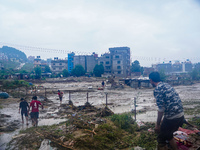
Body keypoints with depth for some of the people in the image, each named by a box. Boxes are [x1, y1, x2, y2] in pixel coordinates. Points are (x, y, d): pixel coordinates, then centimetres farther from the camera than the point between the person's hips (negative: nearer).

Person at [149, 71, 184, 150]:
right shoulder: (167, 85, 12)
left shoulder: (157, 90, -14)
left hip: (172, 118, -8)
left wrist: (158, 124, -7)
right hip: (181, 116, 8)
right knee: (168, 135, 27)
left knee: (161, 138, 10)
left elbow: (161, 109, -18)